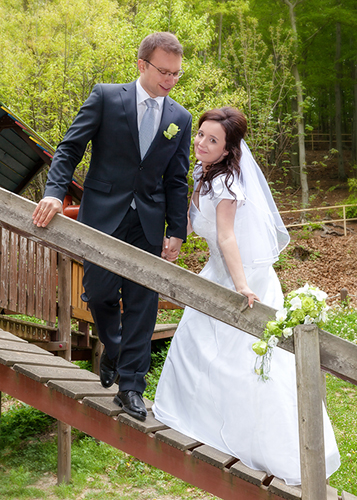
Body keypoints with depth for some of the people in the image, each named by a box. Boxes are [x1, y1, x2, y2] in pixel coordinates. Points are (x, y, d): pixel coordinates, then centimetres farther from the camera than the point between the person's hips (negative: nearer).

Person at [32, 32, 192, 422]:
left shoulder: (180, 118, 6)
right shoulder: (106, 97, -2)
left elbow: (176, 181, 8)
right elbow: (70, 148, -5)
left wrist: (176, 232, 3)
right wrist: (55, 191, -20)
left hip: (149, 222, 2)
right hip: (103, 216, -2)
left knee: (142, 304, 1)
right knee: (100, 292, 4)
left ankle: (131, 386, 10)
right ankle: (113, 349, 35)